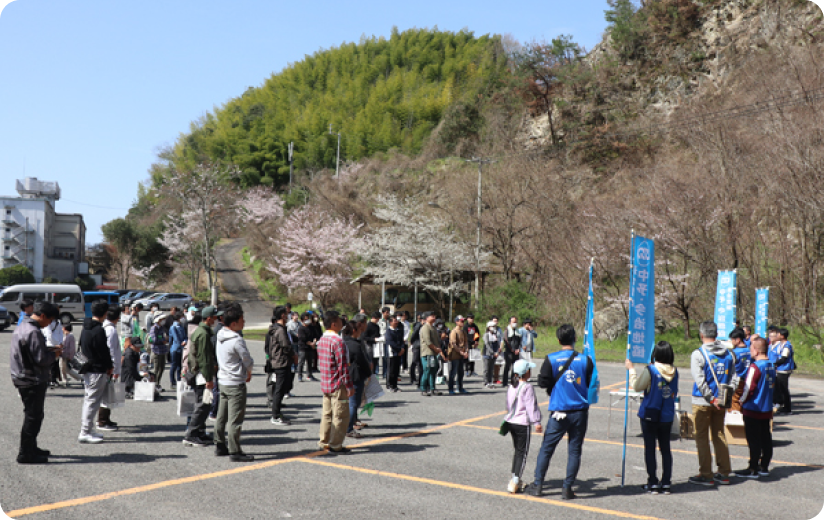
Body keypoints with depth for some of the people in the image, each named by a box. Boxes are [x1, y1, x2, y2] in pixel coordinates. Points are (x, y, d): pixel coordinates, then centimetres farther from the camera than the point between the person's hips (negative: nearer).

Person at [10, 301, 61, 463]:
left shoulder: (21, 327, 11)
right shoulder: (34, 332, -22)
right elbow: (41, 359, -24)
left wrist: (48, 350, 9)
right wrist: (54, 354, -7)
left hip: (21, 377, 10)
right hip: (33, 381, -10)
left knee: (32, 414, 20)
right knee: (33, 416, -2)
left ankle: (31, 448, 30)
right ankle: (26, 454, 4)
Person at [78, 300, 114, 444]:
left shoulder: (86, 328, 10)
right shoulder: (98, 330, -20)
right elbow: (104, 352, -17)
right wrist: (110, 366, 0)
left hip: (88, 369, 10)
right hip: (97, 371, -10)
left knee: (89, 399, 17)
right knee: (92, 401, -4)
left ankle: (86, 429, 24)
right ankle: (85, 433, 0)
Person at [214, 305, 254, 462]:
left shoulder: (221, 336, 5)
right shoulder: (237, 340, -21)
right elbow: (249, 362, -13)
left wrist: (245, 371, 13)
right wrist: (249, 372, 10)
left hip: (223, 381, 9)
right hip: (235, 384, -9)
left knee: (222, 416, 16)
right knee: (235, 419, -4)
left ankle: (220, 445, 25)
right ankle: (235, 452, 0)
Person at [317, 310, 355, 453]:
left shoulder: (321, 340, 9)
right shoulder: (338, 342, -19)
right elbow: (343, 366, -20)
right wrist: (349, 386, -15)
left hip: (325, 385, 9)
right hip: (338, 385, -9)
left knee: (327, 414, 16)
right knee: (340, 416, 0)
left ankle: (324, 442, 22)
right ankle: (335, 445, 5)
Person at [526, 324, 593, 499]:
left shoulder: (551, 359, -7)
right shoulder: (585, 360, -4)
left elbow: (542, 382, -7)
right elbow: (592, 385, 4)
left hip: (559, 412, -1)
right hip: (580, 412, 1)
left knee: (546, 448, 9)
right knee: (574, 451, 8)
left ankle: (537, 485, 11)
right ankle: (567, 488, 9)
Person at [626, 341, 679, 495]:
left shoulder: (650, 370, -15)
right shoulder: (674, 372, -1)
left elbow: (637, 386, -8)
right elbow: (675, 393, 10)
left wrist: (631, 370, 3)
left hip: (650, 415, -4)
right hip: (667, 417, 4)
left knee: (650, 449, 4)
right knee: (665, 449, 12)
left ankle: (653, 483, 6)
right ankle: (666, 483, 14)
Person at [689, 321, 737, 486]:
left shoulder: (698, 354, -12)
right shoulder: (729, 354, 6)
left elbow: (700, 380, -18)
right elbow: (733, 378, 5)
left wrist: (711, 399, -14)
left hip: (703, 402, -5)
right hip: (721, 402, 5)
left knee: (702, 437, 3)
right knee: (719, 435, 15)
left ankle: (706, 475, 6)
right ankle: (724, 473, 19)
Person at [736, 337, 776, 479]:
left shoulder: (755, 367, -19)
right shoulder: (771, 366, 6)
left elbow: (749, 388, -19)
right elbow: (772, 385, 15)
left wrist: (742, 402, -5)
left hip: (753, 409, -8)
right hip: (767, 409, 8)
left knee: (753, 440, -2)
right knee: (766, 438, 13)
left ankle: (753, 469, 3)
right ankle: (764, 466, 21)